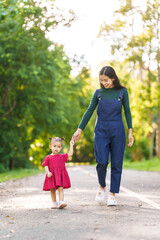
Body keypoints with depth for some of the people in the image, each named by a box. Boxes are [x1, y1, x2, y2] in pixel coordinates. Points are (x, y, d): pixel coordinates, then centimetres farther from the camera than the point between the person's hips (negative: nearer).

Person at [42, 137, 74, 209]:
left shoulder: (62, 156, 9)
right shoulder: (48, 158, 4)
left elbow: (70, 154, 9)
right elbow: (46, 166, 1)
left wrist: (71, 145, 11)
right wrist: (48, 172, -16)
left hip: (60, 176, 0)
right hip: (52, 176, 0)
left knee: (60, 189, -11)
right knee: (52, 190, 8)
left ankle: (61, 202, -18)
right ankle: (54, 203, 19)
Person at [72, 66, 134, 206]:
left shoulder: (122, 91, 2)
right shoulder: (98, 93, 5)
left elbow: (127, 111, 5)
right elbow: (89, 111, 9)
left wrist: (130, 131, 0)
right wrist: (79, 130, 7)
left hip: (117, 131, 0)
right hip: (101, 131, 0)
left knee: (116, 164, 0)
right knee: (102, 162, -10)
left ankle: (112, 195, 9)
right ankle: (102, 187, 16)